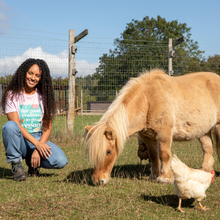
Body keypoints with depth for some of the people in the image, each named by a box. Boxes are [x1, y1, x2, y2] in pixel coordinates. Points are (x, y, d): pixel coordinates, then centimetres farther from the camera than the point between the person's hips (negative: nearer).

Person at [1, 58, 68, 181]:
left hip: (39, 139, 3)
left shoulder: (43, 96, 5)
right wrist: (37, 144, -25)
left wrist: (38, 150, -15)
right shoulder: (12, 95, -3)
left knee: (61, 161, -25)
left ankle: (32, 163, 7)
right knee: (10, 126, -36)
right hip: (19, 140, -2)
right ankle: (16, 164, -17)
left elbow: (48, 128, 0)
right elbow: (16, 124, -13)